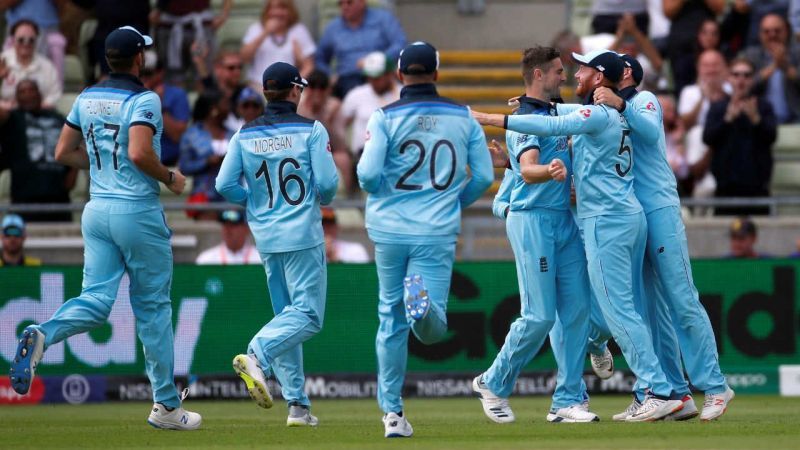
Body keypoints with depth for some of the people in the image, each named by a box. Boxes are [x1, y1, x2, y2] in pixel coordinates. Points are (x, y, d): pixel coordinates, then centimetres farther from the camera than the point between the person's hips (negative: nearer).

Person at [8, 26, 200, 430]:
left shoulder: (87, 98, 9)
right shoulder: (144, 100, -12)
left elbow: (64, 153, 12)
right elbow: (140, 154, -25)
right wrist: (170, 178, -8)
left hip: (97, 210, 5)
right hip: (138, 211, -5)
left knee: (95, 301, 1)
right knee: (152, 306, 6)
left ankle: (42, 336, -30)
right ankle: (166, 405, 13)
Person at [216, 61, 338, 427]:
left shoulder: (245, 134, 4)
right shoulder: (310, 130, -7)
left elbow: (225, 185, -1)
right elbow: (327, 182, -12)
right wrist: (323, 198, 11)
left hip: (265, 237, 5)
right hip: (303, 234, -5)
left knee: (286, 316, 13)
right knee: (308, 314, -5)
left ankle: (298, 404, 8)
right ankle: (257, 356, -31)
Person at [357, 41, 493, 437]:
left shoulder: (386, 118, -3)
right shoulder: (463, 118, 4)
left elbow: (368, 174, -13)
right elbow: (484, 176, 4)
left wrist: (379, 196, 10)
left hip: (389, 230, 0)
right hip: (438, 232, 0)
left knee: (391, 320, 14)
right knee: (433, 330, -1)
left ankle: (392, 412, 14)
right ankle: (423, 301, -37)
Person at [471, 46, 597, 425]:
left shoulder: (557, 113, 16)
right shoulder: (524, 119, -12)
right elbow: (527, 170, -27)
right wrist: (549, 171, -50)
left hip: (565, 220, 8)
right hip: (532, 220, -8)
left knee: (577, 310, 2)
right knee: (539, 316, -10)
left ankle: (567, 400, 5)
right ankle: (494, 384, 10)